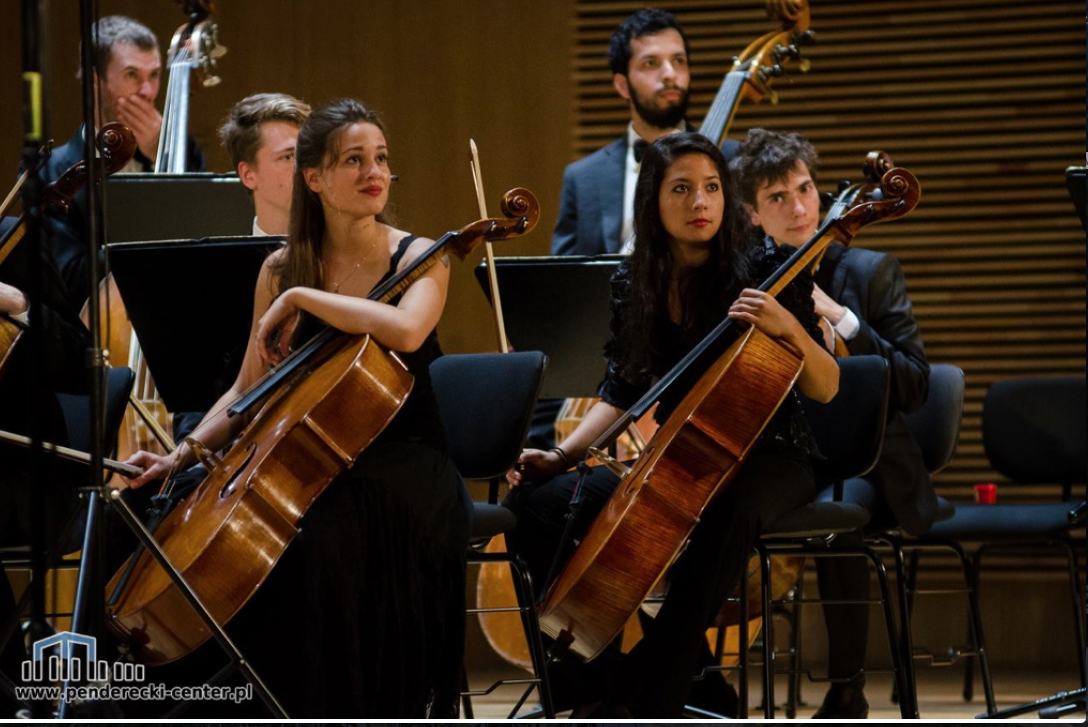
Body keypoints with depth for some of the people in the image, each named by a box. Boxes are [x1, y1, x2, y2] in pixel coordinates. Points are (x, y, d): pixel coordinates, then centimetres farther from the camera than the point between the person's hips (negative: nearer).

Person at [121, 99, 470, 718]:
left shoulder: (419, 257, -2)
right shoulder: (281, 270, 9)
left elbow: (405, 330, -27)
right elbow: (249, 392, 13)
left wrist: (300, 299, -19)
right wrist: (183, 454, -2)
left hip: (402, 463, -4)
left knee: (318, 539, -35)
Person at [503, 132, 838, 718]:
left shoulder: (764, 270, -8)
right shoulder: (632, 285, 4)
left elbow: (825, 389, -9)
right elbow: (621, 394, 13)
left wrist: (789, 327, -27)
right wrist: (563, 454, 0)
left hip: (765, 458, -5)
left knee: (727, 508, -42)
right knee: (534, 501, -14)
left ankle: (649, 698, -35)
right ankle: (596, 683, -5)